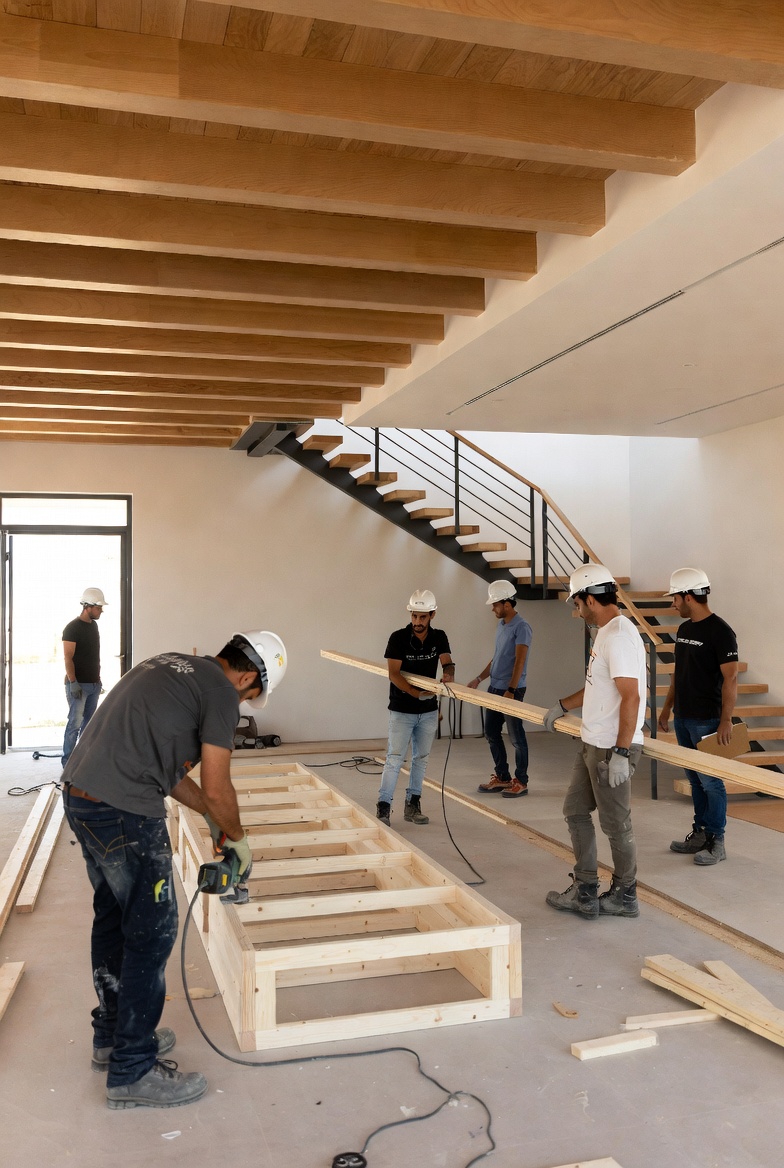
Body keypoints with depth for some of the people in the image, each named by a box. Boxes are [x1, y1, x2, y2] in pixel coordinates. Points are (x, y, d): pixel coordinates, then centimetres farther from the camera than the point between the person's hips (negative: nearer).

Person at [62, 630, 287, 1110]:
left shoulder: (170, 667, 18)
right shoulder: (221, 693, -8)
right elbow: (218, 789, -8)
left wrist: (211, 814, 27)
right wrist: (238, 838, 11)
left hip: (79, 796, 10)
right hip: (125, 814, -10)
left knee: (113, 919, 22)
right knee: (152, 934, 3)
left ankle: (113, 1037, 37)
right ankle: (133, 1071, 14)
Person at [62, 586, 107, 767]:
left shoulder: (93, 625, 12)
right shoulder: (72, 628, -13)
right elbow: (68, 658, -16)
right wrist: (73, 683, -22)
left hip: (94, 684, 8)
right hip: (78, 684, -8)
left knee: (88, 722, 11)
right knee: (75, 722, -8)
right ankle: (68, 762, -2)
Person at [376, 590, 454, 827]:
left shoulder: (439, 638, 0)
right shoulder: (398, 638, -12)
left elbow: (447, 663, -12)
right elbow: (393, 674, -17)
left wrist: (448, 674, -36)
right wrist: (416, 693, -27)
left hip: (429, 711, 4)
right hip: (402, 710, -4)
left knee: (421, 758, 10)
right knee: (394, 758, -5)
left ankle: (412, 806, 20)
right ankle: (383, 807, 0)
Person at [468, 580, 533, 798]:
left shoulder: (521, 627, -14)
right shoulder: (501, 625, 13)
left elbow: (519, 661, -22)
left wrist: (511, 690, -28)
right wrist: (479, 678, 16)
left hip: (512, 690, -9)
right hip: (494, 688, 9)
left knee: (516, 737, 0)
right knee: (491, 733, 12)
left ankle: (521, 781, 10)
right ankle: (502, 777, 23)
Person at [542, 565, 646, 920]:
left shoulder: (619, 636, -20)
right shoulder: (606, 633, 13)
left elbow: (631, 696, -25)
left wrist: (621, 752, -26)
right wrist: (562, 706, 34)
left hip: (612, 749, -11)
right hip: (593, 744, 11)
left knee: (615, 824, 4)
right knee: (575, 811, 16)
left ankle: (625, 897, 21)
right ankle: (585, 893, 24)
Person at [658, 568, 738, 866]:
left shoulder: (719, 631, -14)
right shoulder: (684, 629, 11)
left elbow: (731, 678, -16)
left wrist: (726, 720, -20)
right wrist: (667, 708, 18)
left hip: (706, 720, -8)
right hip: (683, 718, 8)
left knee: (710, 781, -2)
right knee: (695, 779, 14)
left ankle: (716, 841, 8)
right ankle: (700, 834, 23)